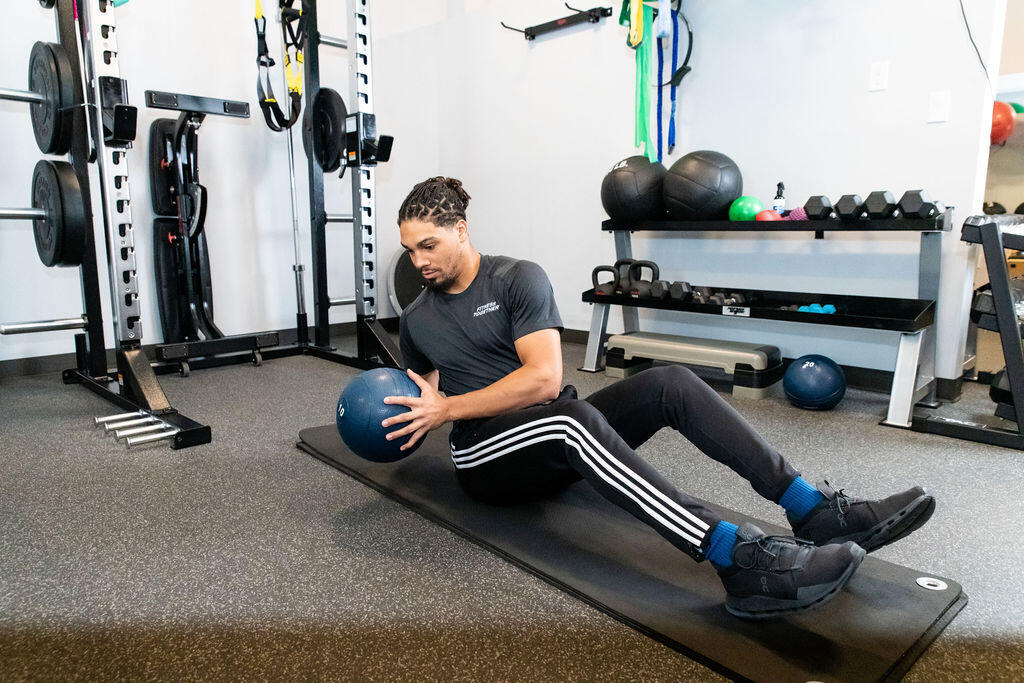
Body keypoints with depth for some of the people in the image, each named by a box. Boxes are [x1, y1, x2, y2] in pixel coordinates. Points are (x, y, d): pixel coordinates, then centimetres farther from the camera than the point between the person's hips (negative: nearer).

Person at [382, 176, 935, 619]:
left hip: (558, 433, 1)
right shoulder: (415, 321, 9)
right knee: (571, 418, -37)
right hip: (486, 454, -1)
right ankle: (742, 561, -50)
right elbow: (428, 390, 20)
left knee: (670, 383, -24)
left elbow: (543, 377, -15)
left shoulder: (517, 278, -3)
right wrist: (414, 413, -4)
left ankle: (817, 511, -24)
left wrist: (449, 407, -17)